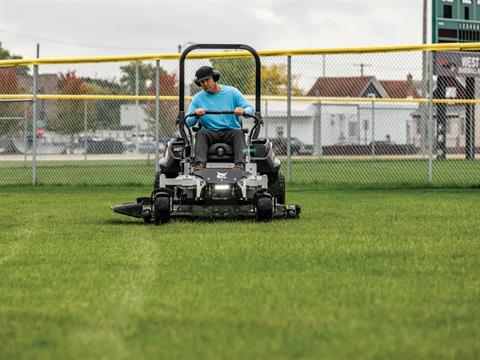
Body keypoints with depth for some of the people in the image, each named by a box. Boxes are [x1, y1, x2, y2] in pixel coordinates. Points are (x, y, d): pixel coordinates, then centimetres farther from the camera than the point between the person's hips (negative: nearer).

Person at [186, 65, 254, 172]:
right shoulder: (198, 98, 11)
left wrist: (243, 111, -22)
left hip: (231, 131, -1)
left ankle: (240, 164, -49)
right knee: (200, 134, -29)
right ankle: (199, 164, -46)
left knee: (239, 133, -32)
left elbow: (251, 110, 3)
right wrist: (196, 114, -18)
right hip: (210, 133, 1)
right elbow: (188, 122, 5)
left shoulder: (232, 92, 8)